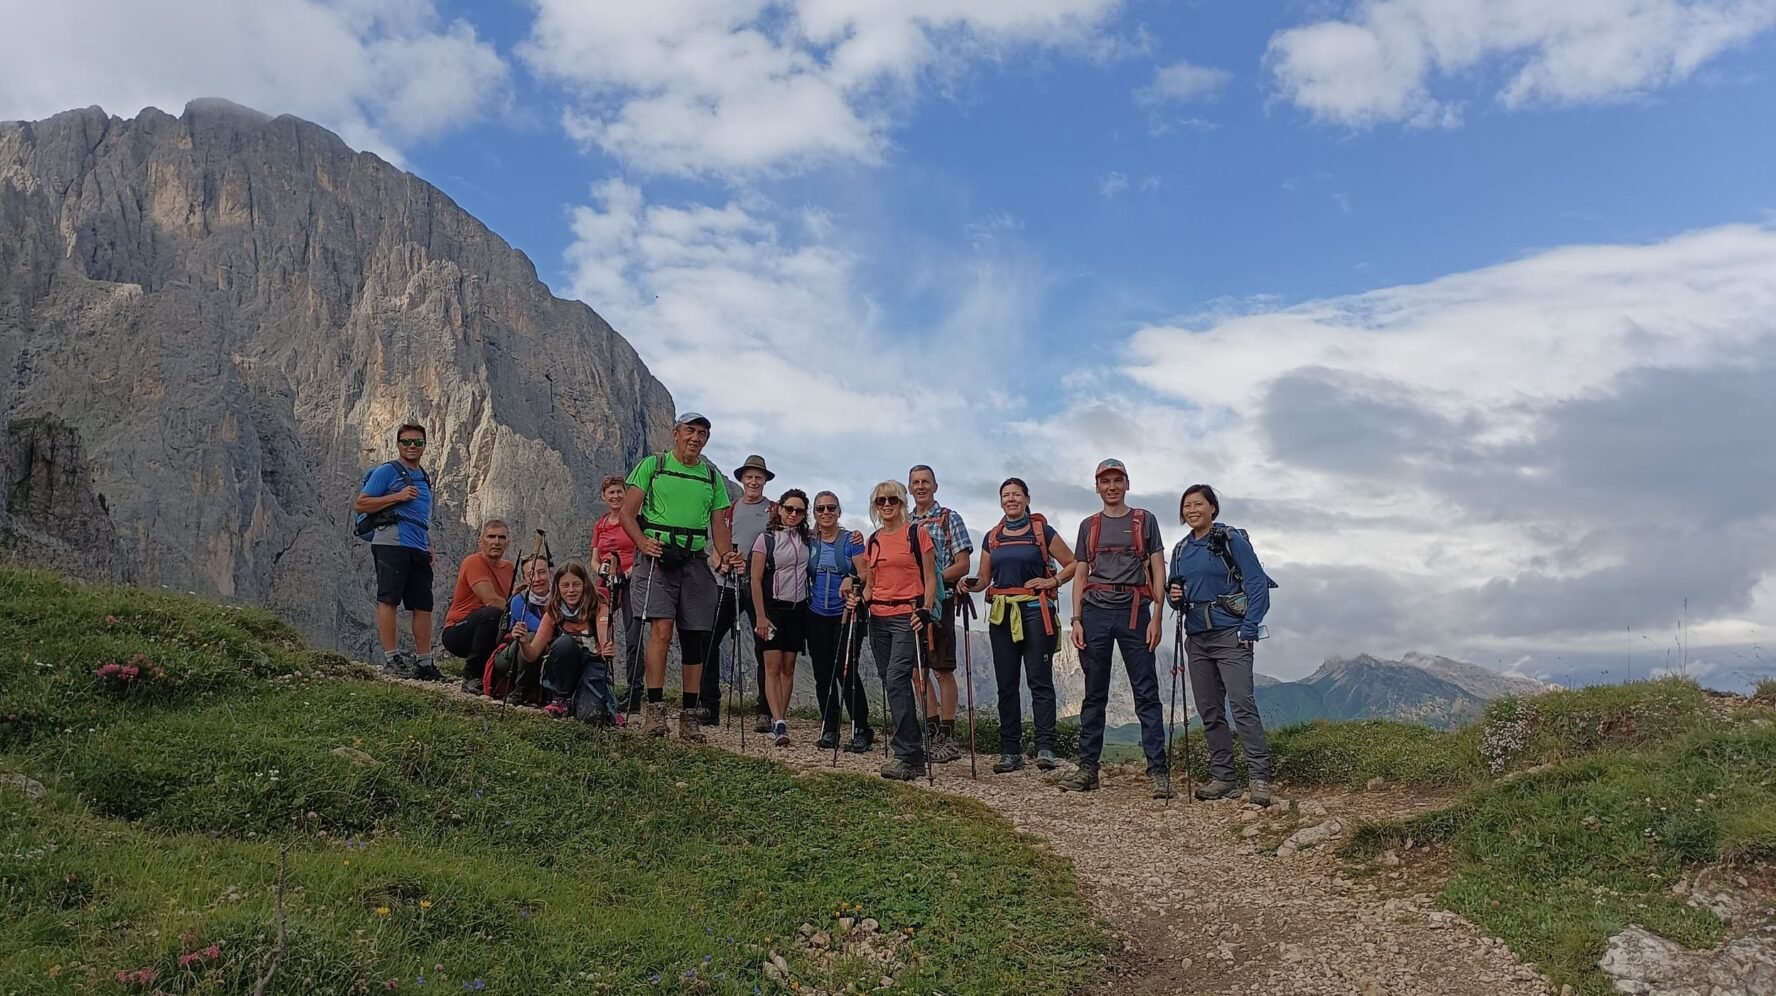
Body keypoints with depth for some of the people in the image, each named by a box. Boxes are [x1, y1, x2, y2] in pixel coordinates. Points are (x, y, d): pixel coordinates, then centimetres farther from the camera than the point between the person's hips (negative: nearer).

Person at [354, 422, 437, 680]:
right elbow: (360, 504, -6)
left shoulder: (424, 478, 24)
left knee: (423, 605, 5)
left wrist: (430, 546, 20)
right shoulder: (387, 472, 1)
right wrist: (398, 496, -12)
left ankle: (424, 662, 10)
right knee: (389, 599, -9)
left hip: (419, 549, 7)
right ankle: (391, 658, -9)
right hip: (392, 542, -7)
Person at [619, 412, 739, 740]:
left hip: (696, 562, 4)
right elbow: (626, 513, 2)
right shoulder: (653, 465, 6)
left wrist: (725, 555, -6)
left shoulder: (713, 477, 17)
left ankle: (689, 715, 10)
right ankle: (654, 708, -14)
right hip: (657, 556, -4)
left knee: (695, 639, 3)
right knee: (662, 628, -19)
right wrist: (643, 542, -16)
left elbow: (719, 525, 14)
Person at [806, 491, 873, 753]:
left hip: (847, 615, -4)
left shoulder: (852, 540, -1)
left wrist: (852, 580, -24)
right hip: (817, 616, 4)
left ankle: (861, 730, -4)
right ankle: (829, 730, 14)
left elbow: (865, 576, -6)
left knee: (845, 671, -11)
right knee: (823, 674, 5)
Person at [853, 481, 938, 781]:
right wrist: (860, 599, 0)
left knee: (896, 678, -19)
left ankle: (905, 756, -18)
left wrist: (925, 609, -16)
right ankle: (913, 752, 17)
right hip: (879, 618, 6)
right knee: (891, 683, 8)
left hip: (908, 616, -6)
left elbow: (930, 578, -2)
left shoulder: (917, 534, -1)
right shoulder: (872, 542, 15)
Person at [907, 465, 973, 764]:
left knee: (942, 669, -4)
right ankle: (931, 730, 16)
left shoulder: (949, 519, 1)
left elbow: (962, 565, -5)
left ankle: (947, 736, 0)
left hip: (939, 601, -5)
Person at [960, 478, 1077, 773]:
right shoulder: (992, 537, 15)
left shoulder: (1042, 531, 3)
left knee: (1039, 680, -9)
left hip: (1035, 610, -4)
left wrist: (1052, 581, -8)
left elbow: (1072, 564, 6)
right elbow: (984, 579, 17)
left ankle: (1045, 748, -9)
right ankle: (1010, 751, 8)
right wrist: (970, 584, -3)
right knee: (1006, 683, 4)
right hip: (1002, 613, 4)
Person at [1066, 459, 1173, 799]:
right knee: (1094, 694, 5)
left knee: (1146, 693, -4)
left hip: (1134, 612, -2)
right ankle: (1087, 768, 8)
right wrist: (1076, 620, 2)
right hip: (1095, 611, 2)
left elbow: (1158, 572, 5)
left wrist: (1156, 617, -5)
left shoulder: (1145, 521, 10)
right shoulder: (1089, 526, 16)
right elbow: (1080, 576, 13)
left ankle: (1158, 770, -4)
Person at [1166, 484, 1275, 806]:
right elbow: (1173, 589, 22)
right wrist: (1173, 596, -3)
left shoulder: (1231, 540, -5)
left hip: (1230, 635, -7)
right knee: (1209, 712, 7)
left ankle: (1259, 778, -15)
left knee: (1242, 704, -16)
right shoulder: (1181, 550, 13)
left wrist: (1249, 630, -14)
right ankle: (1222, 778, 13)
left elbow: (1258, 584, -8)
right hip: (1196, 639, 7)